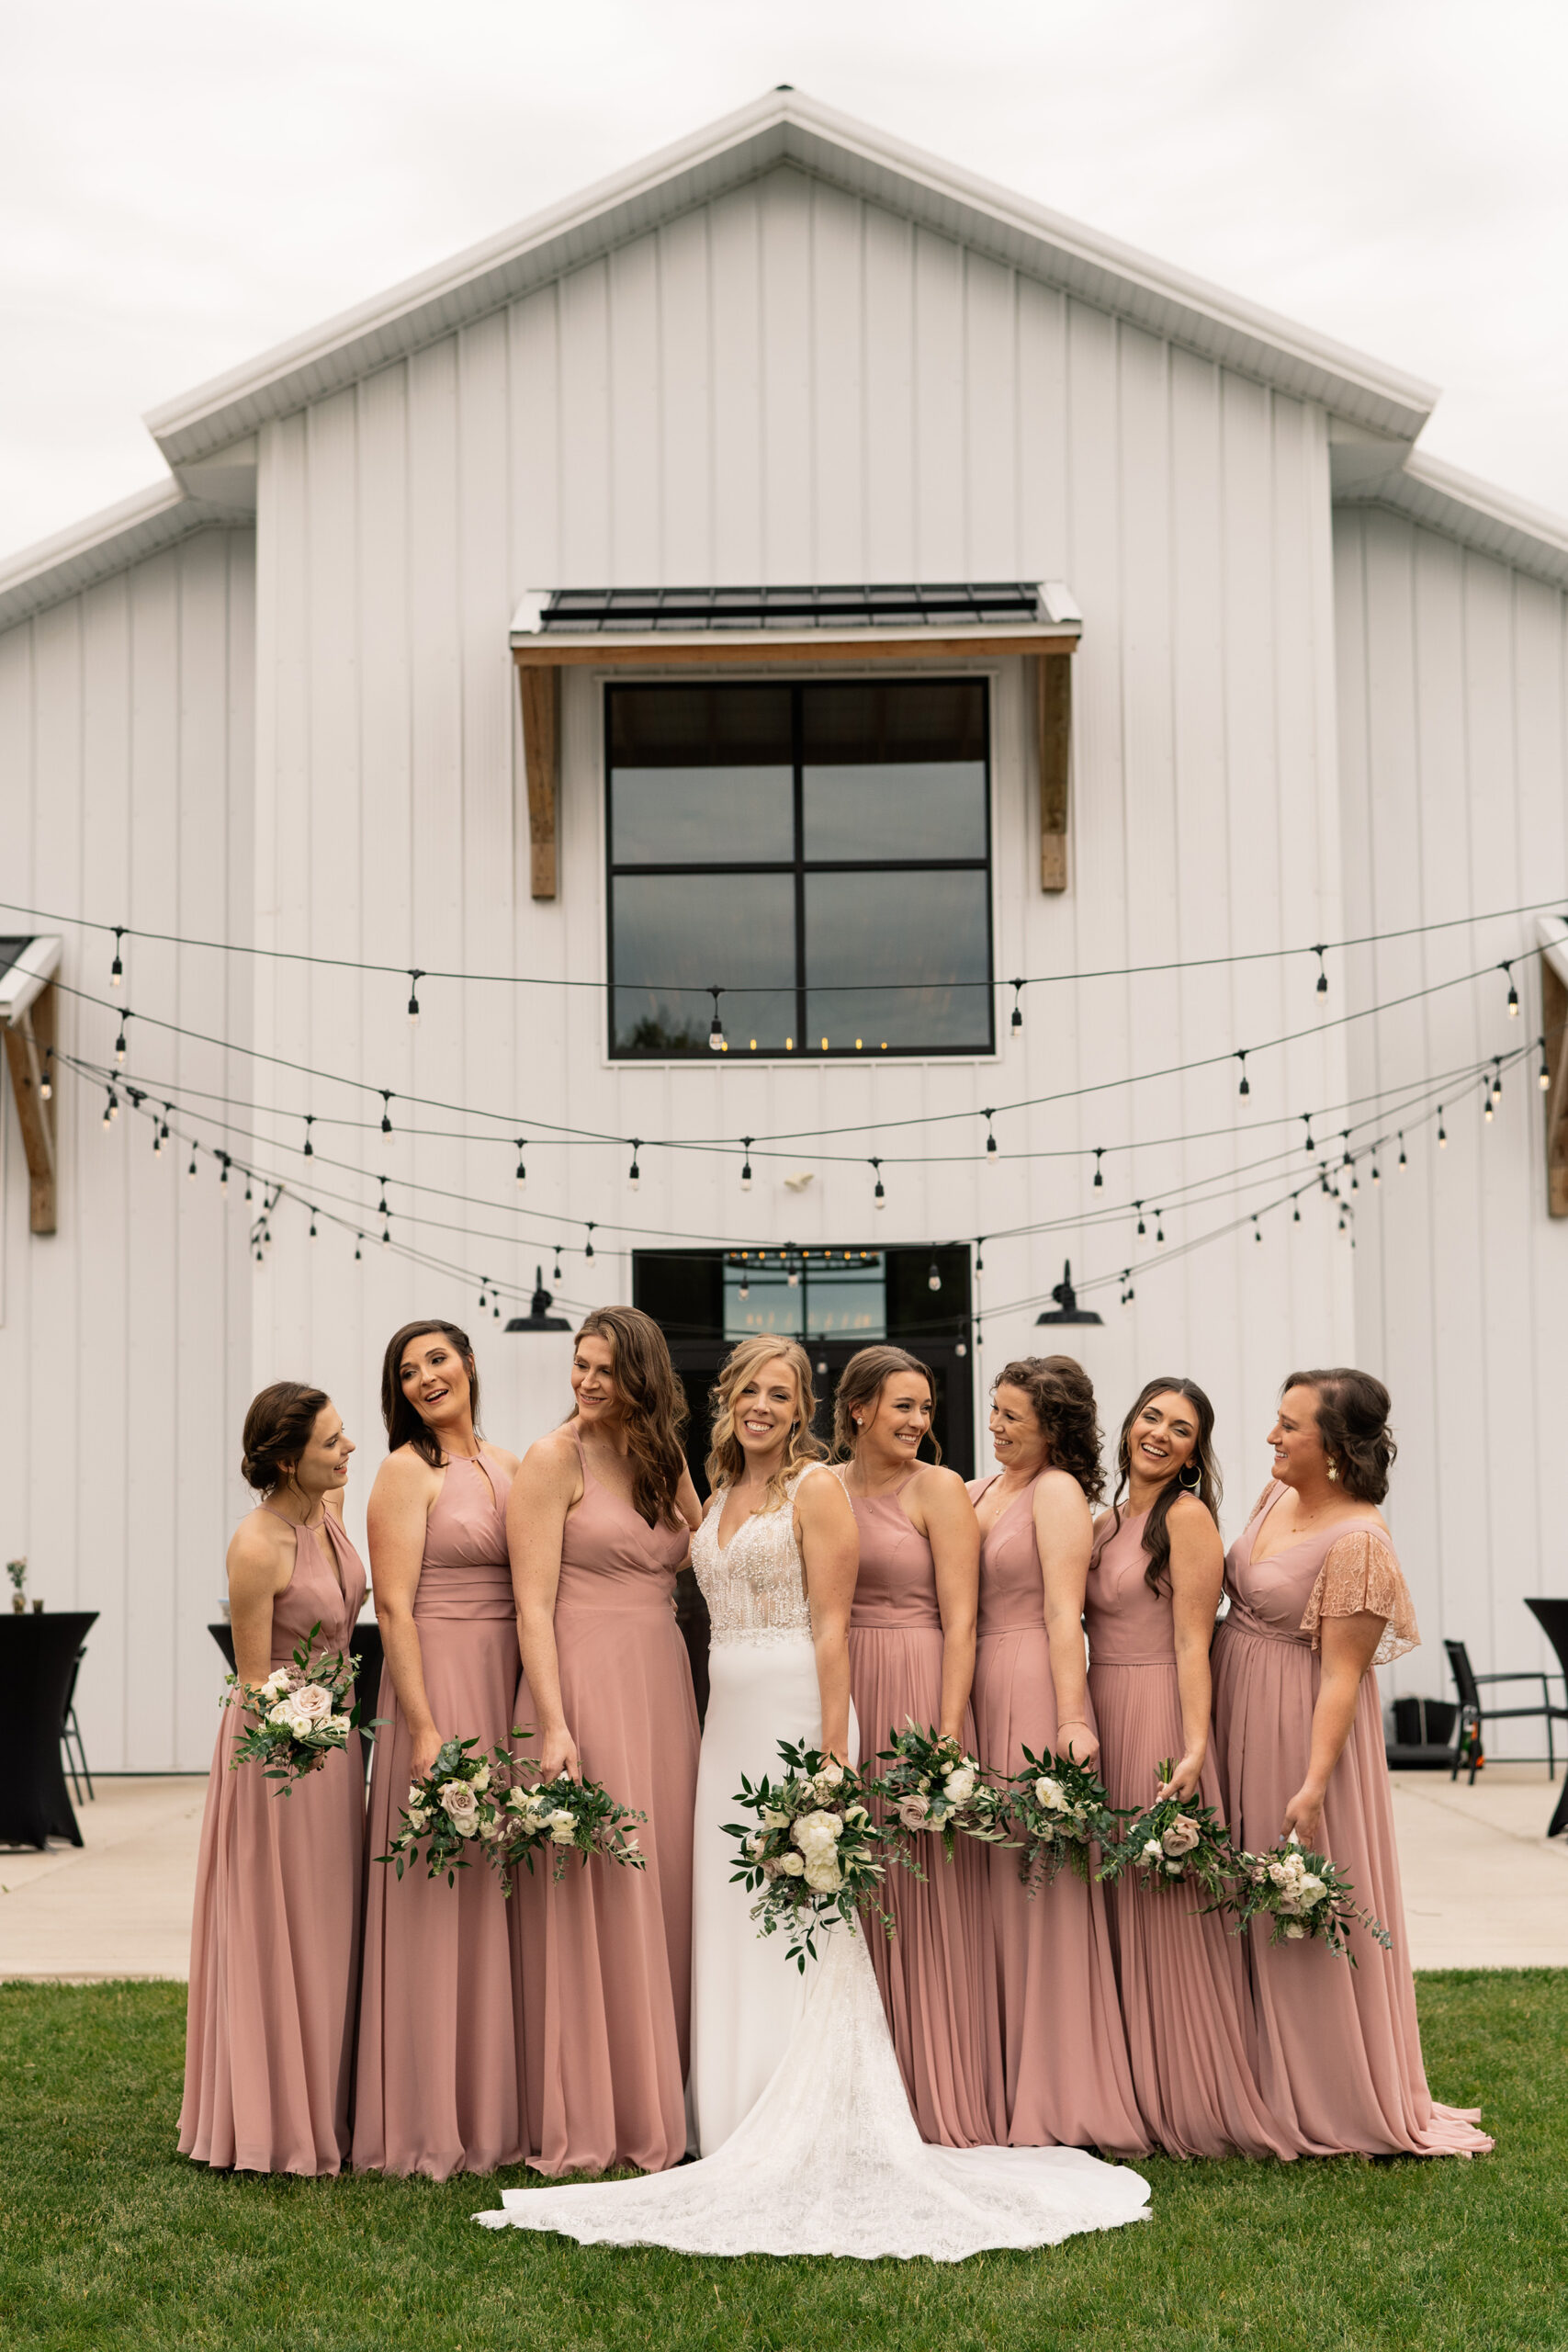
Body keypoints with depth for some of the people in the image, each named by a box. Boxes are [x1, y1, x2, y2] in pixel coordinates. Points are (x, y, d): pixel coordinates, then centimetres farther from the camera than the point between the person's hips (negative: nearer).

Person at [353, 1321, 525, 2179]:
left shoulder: (509, 1467, 14)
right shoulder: (407, 1471, -4)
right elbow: (394, 1607, -11)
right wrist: (425, 1728, -18)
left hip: (511, 1687, 6)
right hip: (437, 1683, -6)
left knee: (503, 1898, 9)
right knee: (439, 1900, -4)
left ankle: (501, 2108, 18)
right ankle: (434, 2125, 3)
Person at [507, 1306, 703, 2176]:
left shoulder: (664, 1462, 14)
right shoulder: (555, 1459, -5)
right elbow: (533, 1602, -11)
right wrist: (554, 1726, -18)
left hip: (661, 1687, 6)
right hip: (584, 1686, -6)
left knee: (661, 1892, 8)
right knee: (590, 1899, -4)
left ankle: (656, 2109, 17)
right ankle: (585, 2126, 4)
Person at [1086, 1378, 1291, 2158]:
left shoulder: (1187, 1515, -7)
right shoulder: (1105, 1523, 15)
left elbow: (1192, 1642, -13)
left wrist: (1193, 1748, -20)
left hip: (1159, 1715, -7)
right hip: (1101, 1716, 8)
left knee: (1166, 1907, -3)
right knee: (1117, 1908, 10)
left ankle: (1189, 2104, 5)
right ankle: (1134, 2094, 19)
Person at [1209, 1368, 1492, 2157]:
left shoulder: (1358, 1542, -22)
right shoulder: (1278, 1495, 5)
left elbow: (1342, 1674, -23)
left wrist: (1313, 1785, -27)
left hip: (1298, 1727, -9)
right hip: (1236, 1715, 9)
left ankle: (1337, 2106, 15)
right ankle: (1270, 2086, 27)